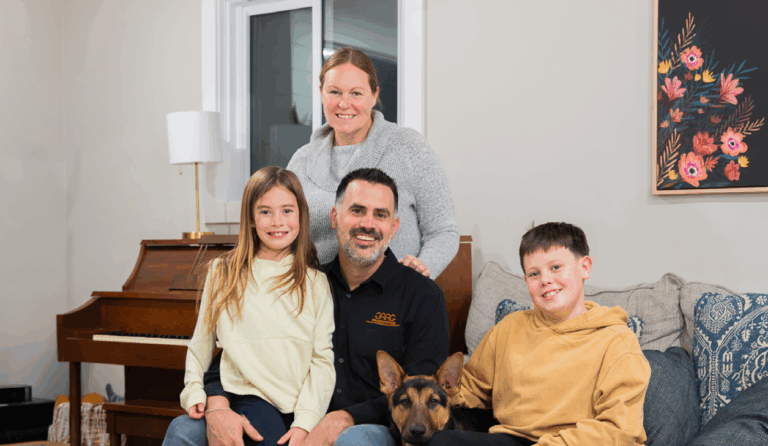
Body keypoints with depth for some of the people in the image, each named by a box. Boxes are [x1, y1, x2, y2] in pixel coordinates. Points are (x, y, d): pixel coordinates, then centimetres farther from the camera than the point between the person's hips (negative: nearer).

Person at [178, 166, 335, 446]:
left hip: (306, 404, 0)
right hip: (252, 397, 0)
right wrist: (194, 392, 1)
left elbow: (323, 358, 2)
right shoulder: (223, 273, 11)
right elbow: (201, 344, 17)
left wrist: (305, 422, -10)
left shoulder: (315, 281, 9)